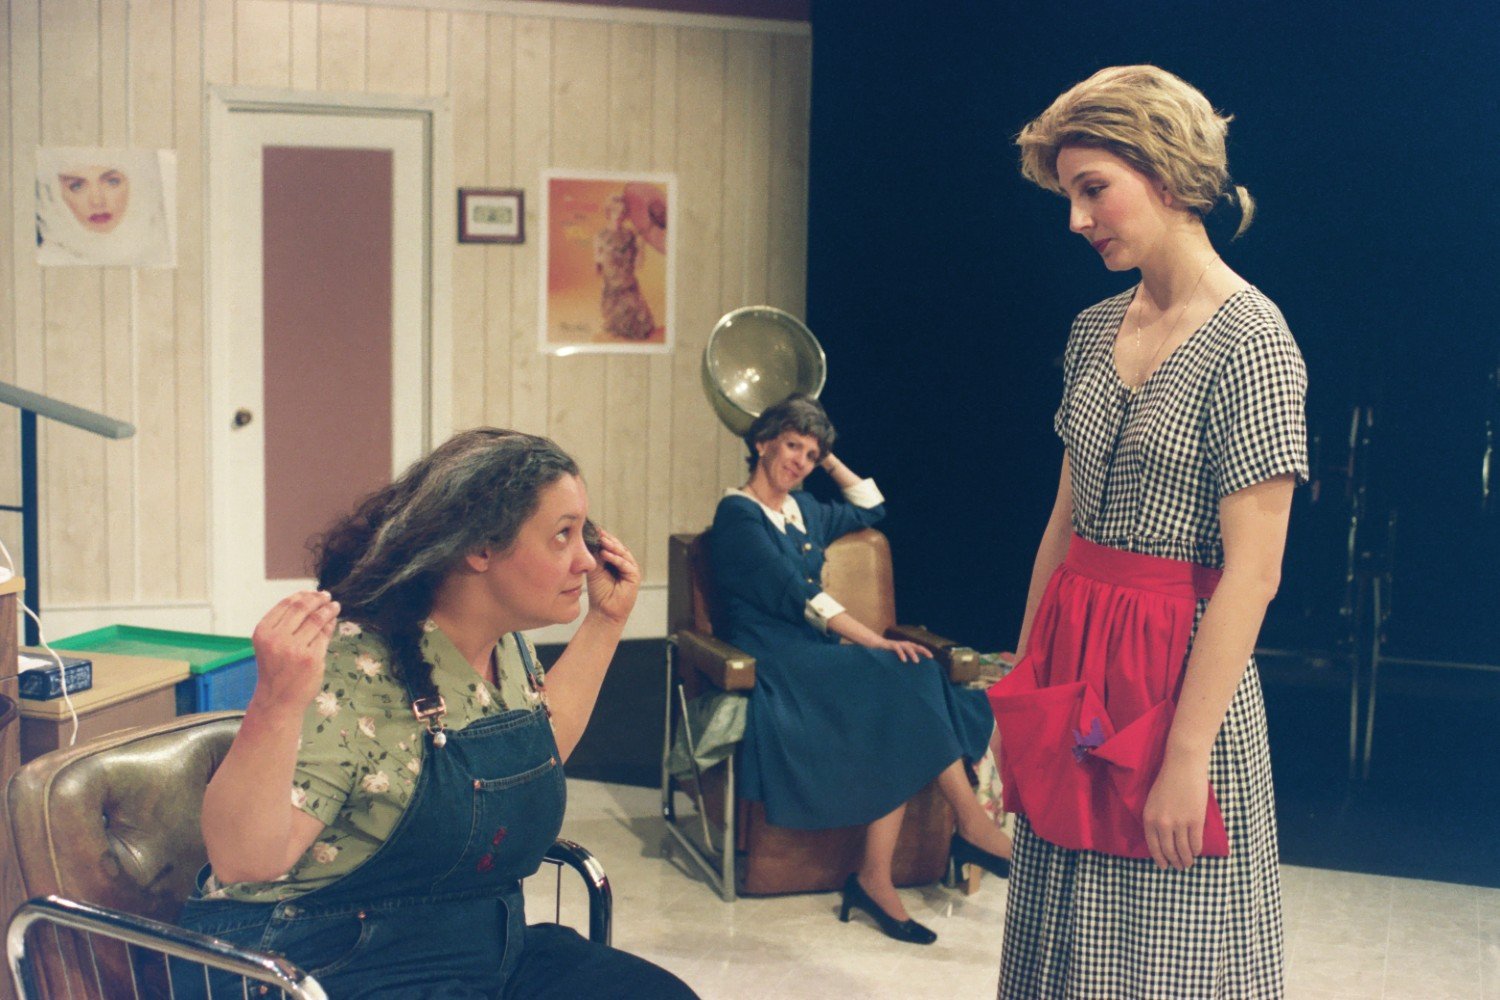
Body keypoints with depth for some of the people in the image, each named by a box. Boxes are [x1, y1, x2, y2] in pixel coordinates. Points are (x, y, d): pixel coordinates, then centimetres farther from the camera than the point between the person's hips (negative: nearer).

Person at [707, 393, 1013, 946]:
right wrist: (875, 642, -21)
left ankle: (876, 878, -30)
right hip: (771, 660, -7)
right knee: (902, 678, -27)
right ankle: (972, 823, -20)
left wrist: (830, 462, 26)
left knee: (904, 694, -26)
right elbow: (794, 593, -15)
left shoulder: (804, 510, 20)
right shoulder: (738, 513, -4)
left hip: (818, 652, 7)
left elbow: (870, 509, 39)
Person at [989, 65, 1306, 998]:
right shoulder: (1097, 330, 8)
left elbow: (1253, 572, -18)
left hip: (1178, 672, -7)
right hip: (1074, 668, 7)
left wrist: (1186, 757, -20)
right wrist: (1024, 679, 12)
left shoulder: (1251, 341, -14)